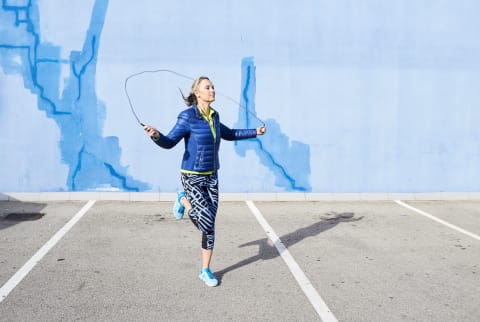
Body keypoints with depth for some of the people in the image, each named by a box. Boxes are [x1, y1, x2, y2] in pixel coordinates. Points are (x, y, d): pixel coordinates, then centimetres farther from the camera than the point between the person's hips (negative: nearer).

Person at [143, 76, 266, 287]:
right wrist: (156, 135, -39)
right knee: (207, 224, -12)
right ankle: (184, 201, 18)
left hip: (211, 177, 6)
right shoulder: (188, 116, -14)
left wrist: (254, 132, 29)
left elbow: (228, 134, 25)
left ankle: (205, 271, 20)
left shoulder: (214, 116, 5)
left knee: (210, 226, 4)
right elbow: (169, 142, -16)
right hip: (192, 177, -6)